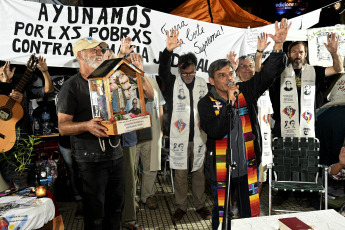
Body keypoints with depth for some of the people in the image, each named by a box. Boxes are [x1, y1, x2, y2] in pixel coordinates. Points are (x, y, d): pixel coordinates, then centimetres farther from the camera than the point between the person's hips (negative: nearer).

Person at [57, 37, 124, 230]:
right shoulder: (72, 87, -4)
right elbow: (63, 127, -9)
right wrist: (87, 125, -27)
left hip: (116, 154, 6)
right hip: (91, 158, -5)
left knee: (116, 206, 17)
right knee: (95, 212, 4)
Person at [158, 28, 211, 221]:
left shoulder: (203, 84, 6)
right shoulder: (173, 83, -2)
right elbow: (163, 69, -21)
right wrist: (169, 50, -40)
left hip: (199, 136, 2)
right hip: (179, 136, -2)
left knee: (199, 171, 13)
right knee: (180, 173, 8)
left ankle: (200, 205, 30)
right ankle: (181, 206, 25)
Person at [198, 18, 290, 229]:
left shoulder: (246, 91, 1)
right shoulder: (206, 103, -8)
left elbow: (268, 74, -5)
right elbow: (216, 131, -20)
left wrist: (278, 45, -18)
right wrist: (230, 104, -23)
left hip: (248, 165, 3)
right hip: (221, 169, -2)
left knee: (251, 212, 15)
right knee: (221, 212, 15)